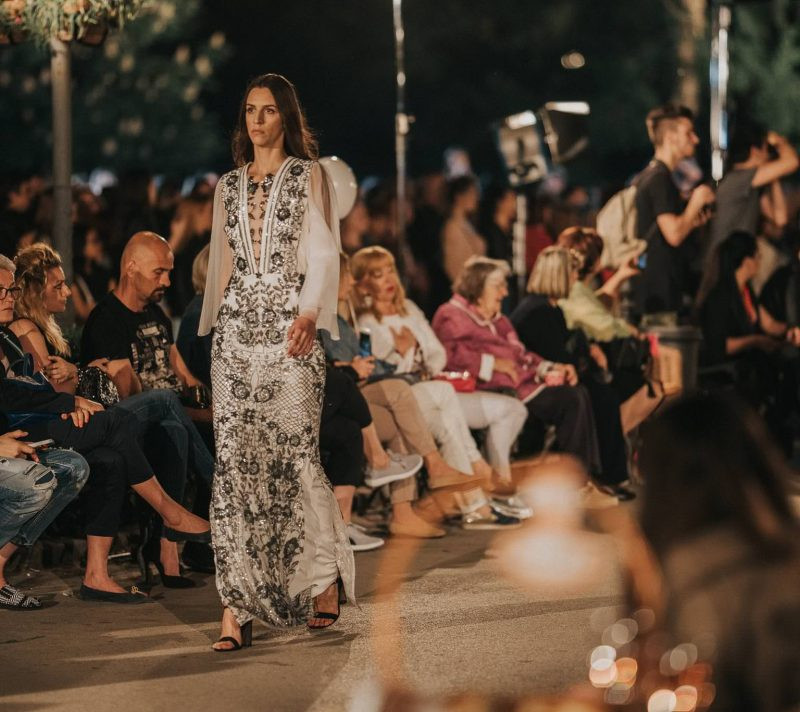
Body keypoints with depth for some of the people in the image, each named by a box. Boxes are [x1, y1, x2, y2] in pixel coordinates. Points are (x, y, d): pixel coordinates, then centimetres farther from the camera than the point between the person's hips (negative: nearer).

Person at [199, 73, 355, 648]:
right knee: (234, 456, -6)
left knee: (294, 450, -8)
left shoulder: (308, 176, 7)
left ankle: (326, 577, 12)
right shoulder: (230, 184, 18)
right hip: (236, 327, 4)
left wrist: (309, 313, -16)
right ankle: (237, 606, -9)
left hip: (288, 326, -3)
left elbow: (323, 252, -2)